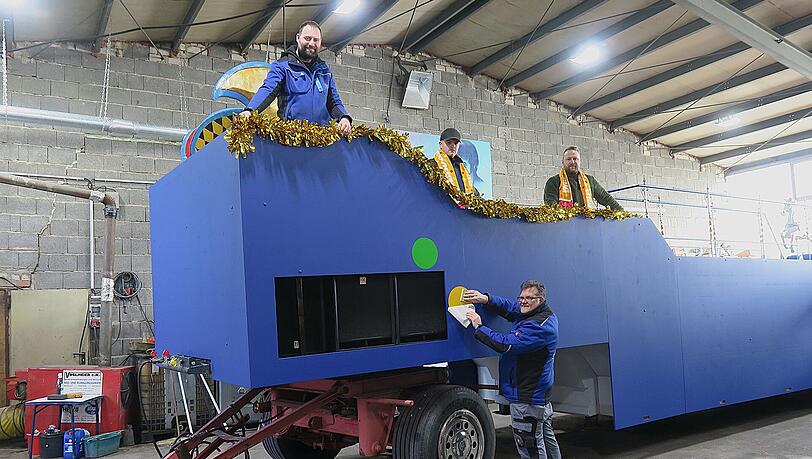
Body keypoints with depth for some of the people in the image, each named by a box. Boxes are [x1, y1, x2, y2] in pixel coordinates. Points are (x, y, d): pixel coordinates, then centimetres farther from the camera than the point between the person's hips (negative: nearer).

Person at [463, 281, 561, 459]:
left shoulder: (538, 327, -24)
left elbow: (506, 344, -30)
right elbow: (509, 307, 10)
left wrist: (479, 327, -21)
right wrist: (486, 299, -8)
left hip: (528, 399, -11)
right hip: (540, 394, 11)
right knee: (547, 438, 22)